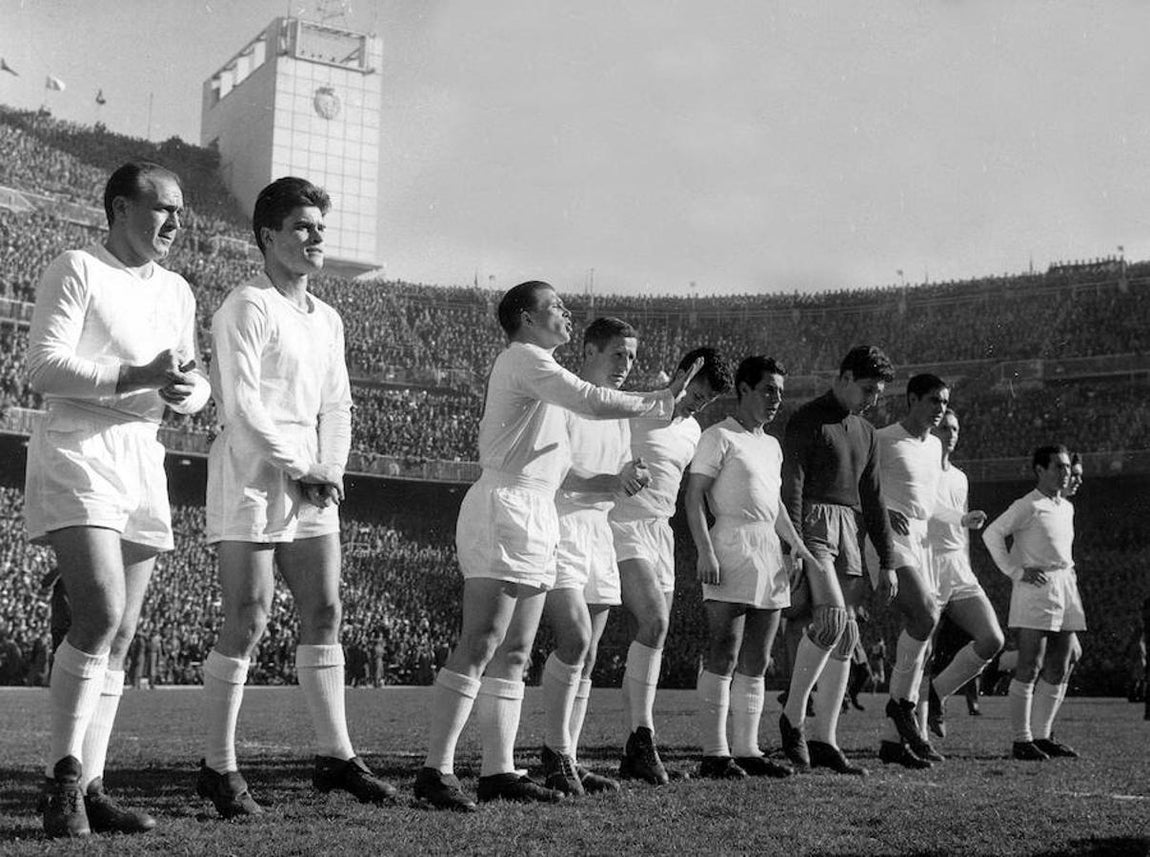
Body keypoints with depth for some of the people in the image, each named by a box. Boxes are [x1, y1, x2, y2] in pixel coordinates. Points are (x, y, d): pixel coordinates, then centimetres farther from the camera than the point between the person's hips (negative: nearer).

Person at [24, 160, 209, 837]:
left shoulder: (176, 292, 18)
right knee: (100, 615, -20)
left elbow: (195, 386, 21)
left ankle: (90, 788, 10)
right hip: (76, 454, -7)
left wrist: (185, 388, -3)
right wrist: (137, 376, -20)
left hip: (142, 460, 7)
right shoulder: (76, 271, -1)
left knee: (119, 637, 4)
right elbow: (45, 368, -11)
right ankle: (64, 776, -9)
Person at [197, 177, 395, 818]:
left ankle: (336, 755, 14)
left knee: (325, 613, 7)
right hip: (253, 479, -8)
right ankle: (219, 768, 4)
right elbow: (241, 407, -13)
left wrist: (331, 470, 1)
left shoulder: (327, 319, 17)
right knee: (248, 621, -7)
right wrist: (301, 471, -13)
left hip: (312, 486, 8)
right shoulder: (247, 307, -6)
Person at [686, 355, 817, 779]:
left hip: (770, 553, 8)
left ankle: (746, 749, 13)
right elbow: (694, 497, -9)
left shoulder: (772, 445, 22)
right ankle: (714, 753, -6)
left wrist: (797, 545, 16)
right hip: (733, 546, -8)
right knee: (724, 656, -9)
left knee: (756, 662, 8)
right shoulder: (719, 437, -3)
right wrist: (705, 552, -18)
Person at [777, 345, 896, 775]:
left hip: (848, 531, 7)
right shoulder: (808, 421, -1)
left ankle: (824, 740, 5)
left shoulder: (865, 433, 21)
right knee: (831, 616, -23)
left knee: (845, 637, 1)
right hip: (812, 524, -7)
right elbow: (791, 486, -10)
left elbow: (873, 499, 22)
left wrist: (887, 562, 17)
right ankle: (793, 716, -6)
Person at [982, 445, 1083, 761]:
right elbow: (992, 534, -14)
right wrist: (1016, 572, -15)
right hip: (1035, 587, -8)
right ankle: (1021, 740, -5)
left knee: (1058, 670, 8)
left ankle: (1042, 735, 15)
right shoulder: (1027, 506, -7)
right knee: (1030, 668, -8)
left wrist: (1069, 574, 14)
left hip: (1065, 587, 8)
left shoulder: (1067, 508, 18)